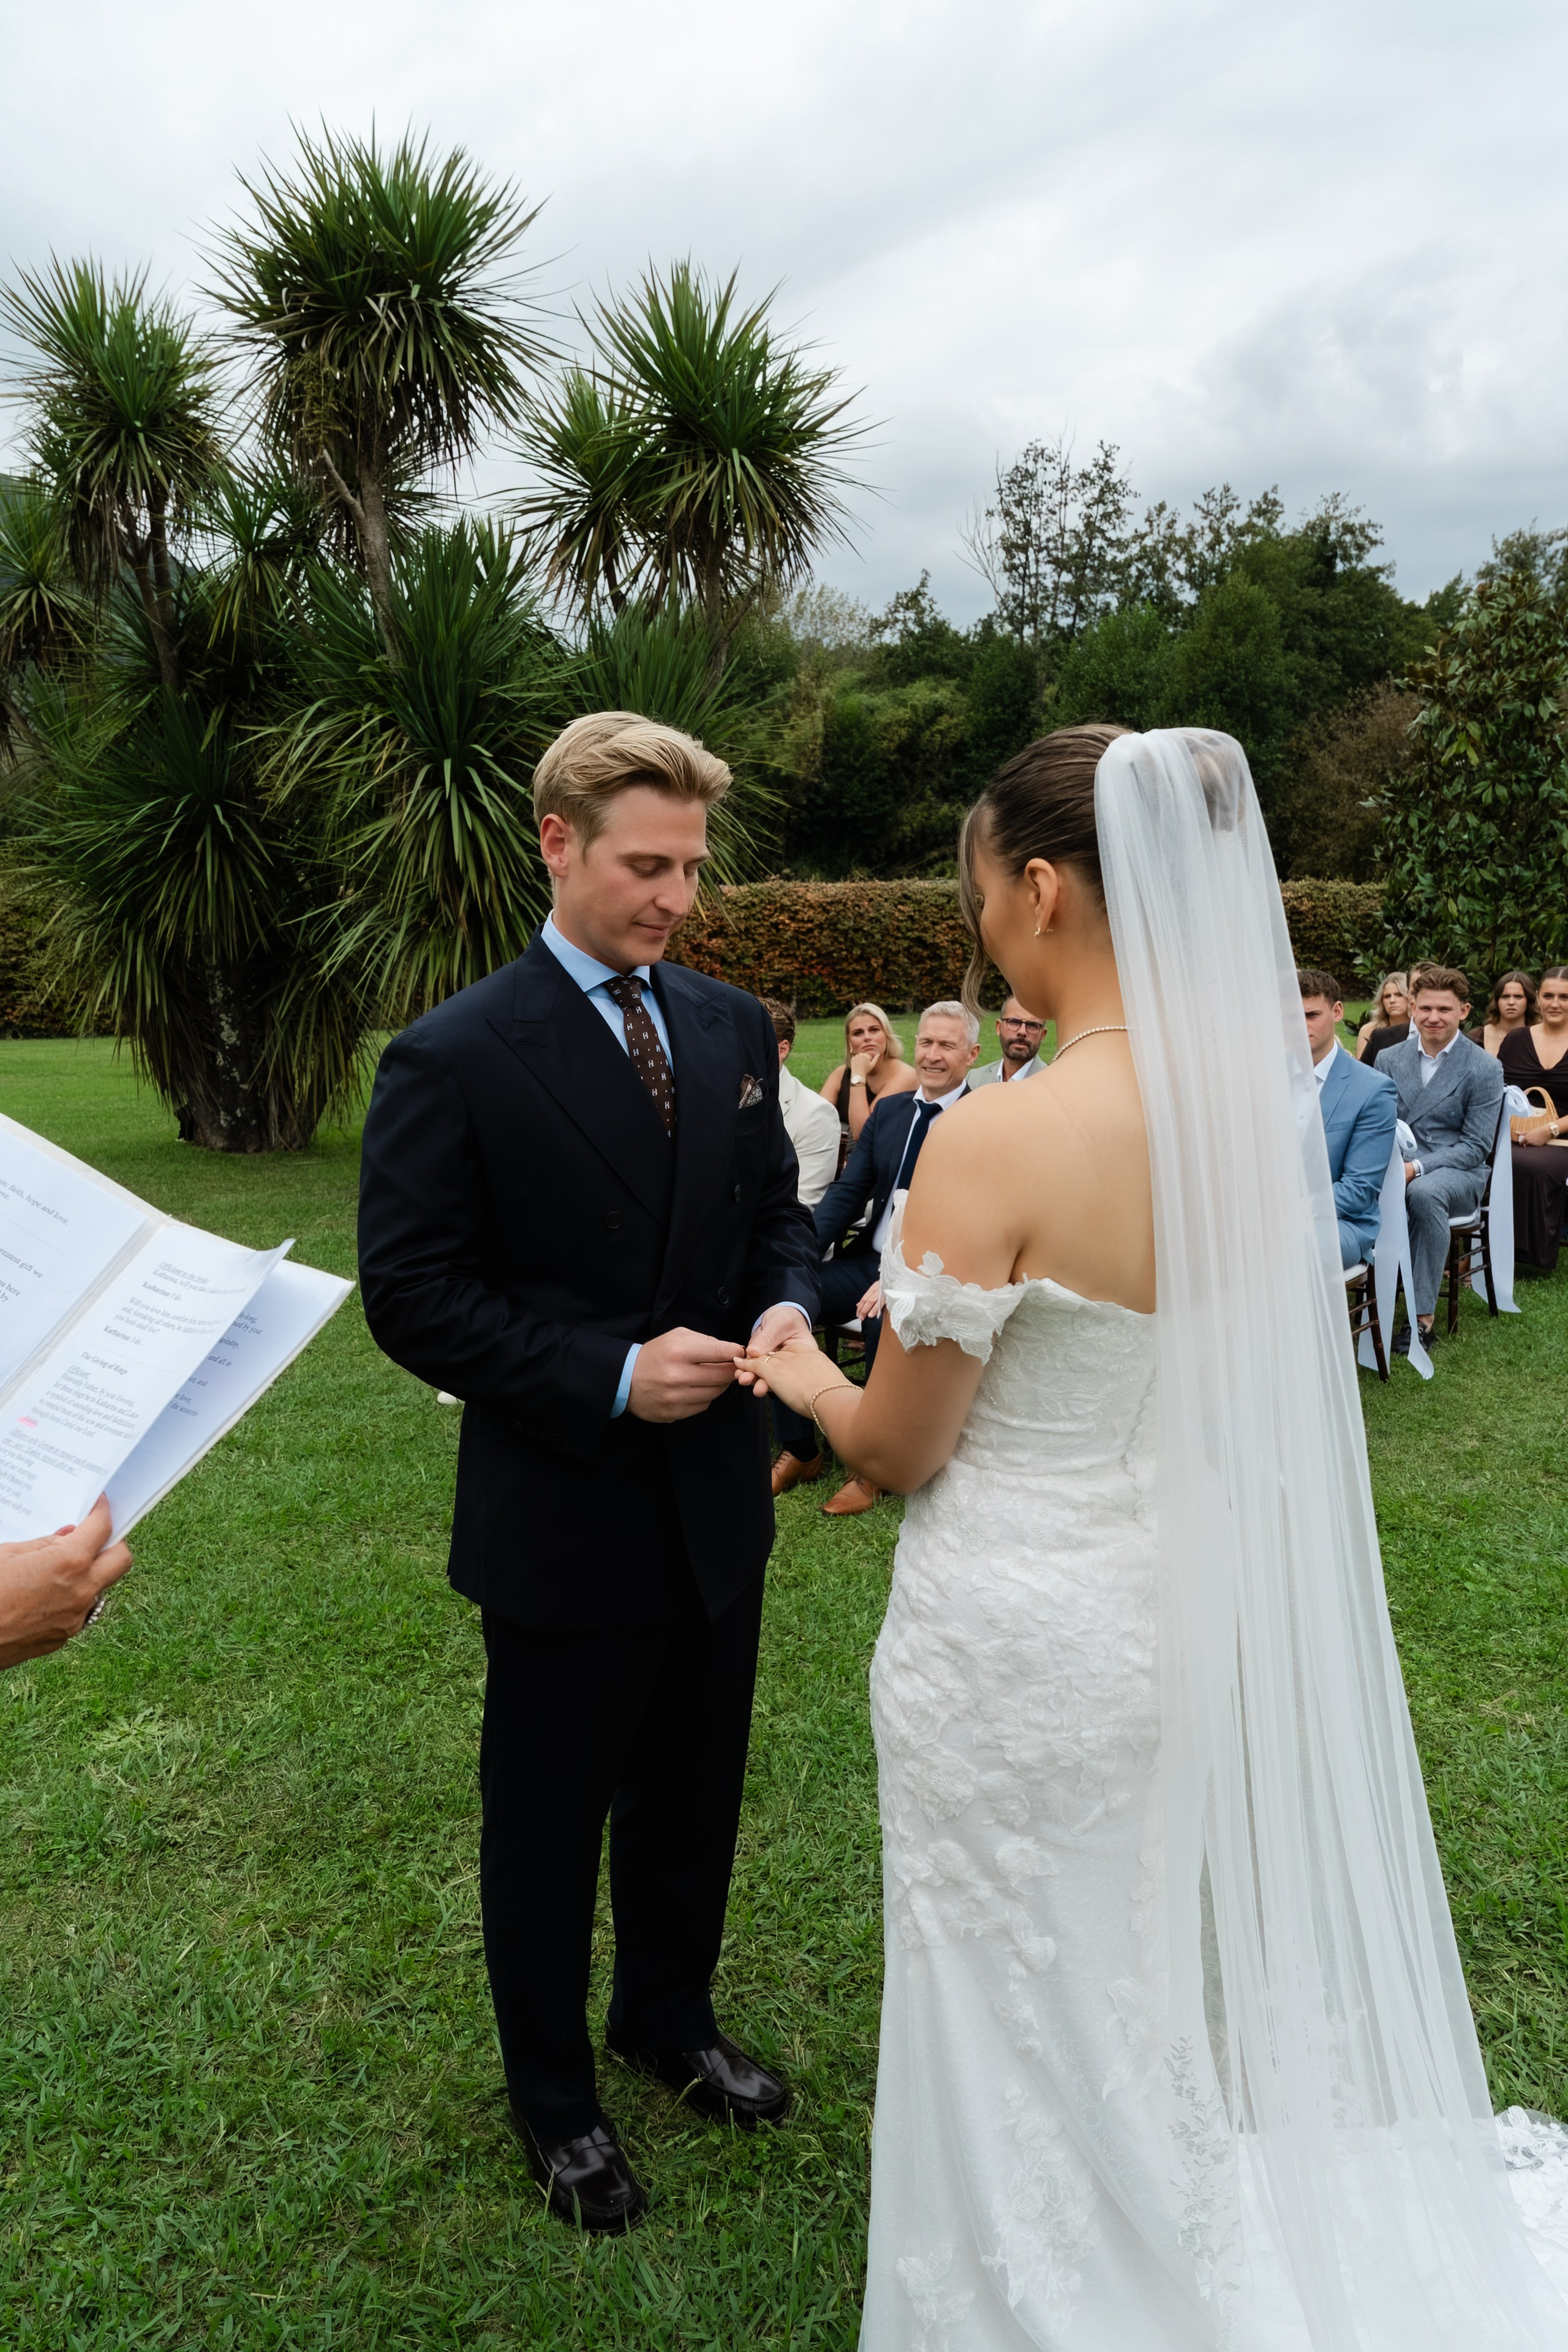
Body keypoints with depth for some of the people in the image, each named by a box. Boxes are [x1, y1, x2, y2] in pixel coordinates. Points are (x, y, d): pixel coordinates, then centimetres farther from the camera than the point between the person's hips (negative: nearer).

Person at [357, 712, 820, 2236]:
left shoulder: (733, 1027, 2)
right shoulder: (452, 1059, -15)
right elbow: (412, 1294, -15)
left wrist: (787, 1304, -11)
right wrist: (614, 1374, -23)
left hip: (715, 1503, 5)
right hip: (561, 1523, -5)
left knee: (694, 1795, 23)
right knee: (549, 1818, 16)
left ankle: (670, 2022, 50)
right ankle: (554, 2099, 41)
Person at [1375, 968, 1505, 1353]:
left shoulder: (1485, 1069, -1)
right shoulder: (1388, 1059, 11)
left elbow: (1476, 1147, -5)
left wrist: (1417, 1168, -20)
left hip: (1459, 1173, -2)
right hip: (1395, 1166, 3)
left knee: (1424, 1192, -39)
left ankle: (1423, 1314, -31)